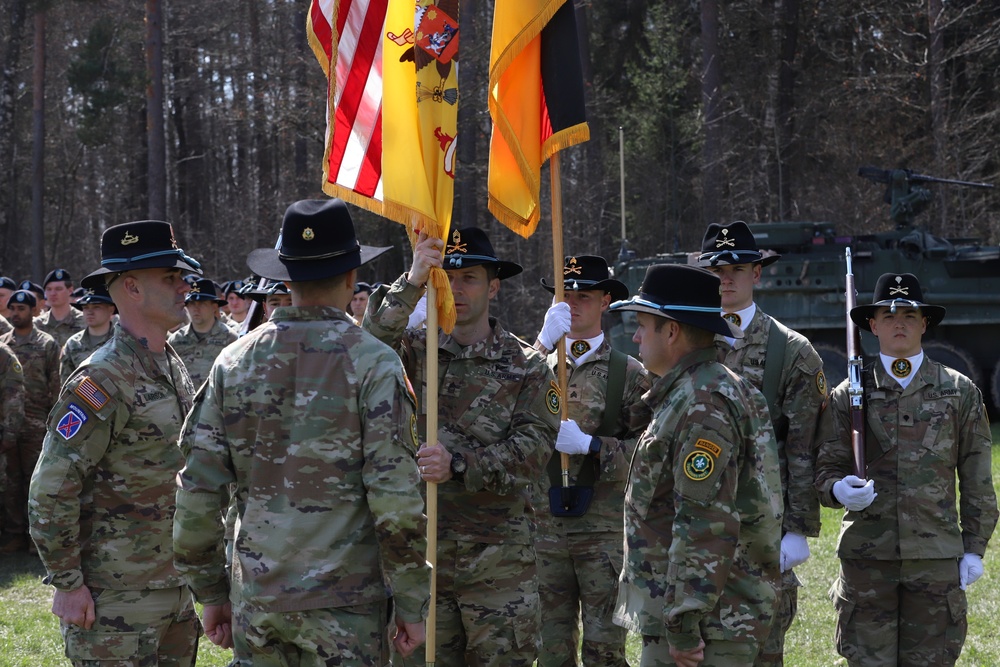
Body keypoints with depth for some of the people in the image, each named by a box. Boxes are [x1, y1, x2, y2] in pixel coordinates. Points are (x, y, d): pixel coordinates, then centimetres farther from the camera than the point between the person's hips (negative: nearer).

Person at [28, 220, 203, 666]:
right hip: (117, 597, -9)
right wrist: (67, 583, -18)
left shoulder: (174, 368, 11)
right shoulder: (104, 380, -17)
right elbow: (51, 489, -19)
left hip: (175, 588, 9)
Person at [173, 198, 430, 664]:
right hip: (342, 605, -4)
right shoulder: (373, 363, -8)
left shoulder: (234, 362, 4)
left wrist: (211, 591, 14)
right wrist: (412, 604, -4)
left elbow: (197, 492, 4)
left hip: (255, 601, 4)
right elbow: (396, 500, -13)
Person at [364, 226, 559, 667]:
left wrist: (459, 464, -21)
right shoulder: (415, 352, 6)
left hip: (498, 557, -1)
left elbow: (534, 449, -9)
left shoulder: (526, 366, 2)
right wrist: (410, 285, -25)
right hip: (422, 549, 1)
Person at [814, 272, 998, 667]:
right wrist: (838, 489, -19)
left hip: (937, 558, 0)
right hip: (866, 557, 0)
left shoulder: (960, 392, 7)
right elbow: (827, 468, 5)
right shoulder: (848, 396, 6)